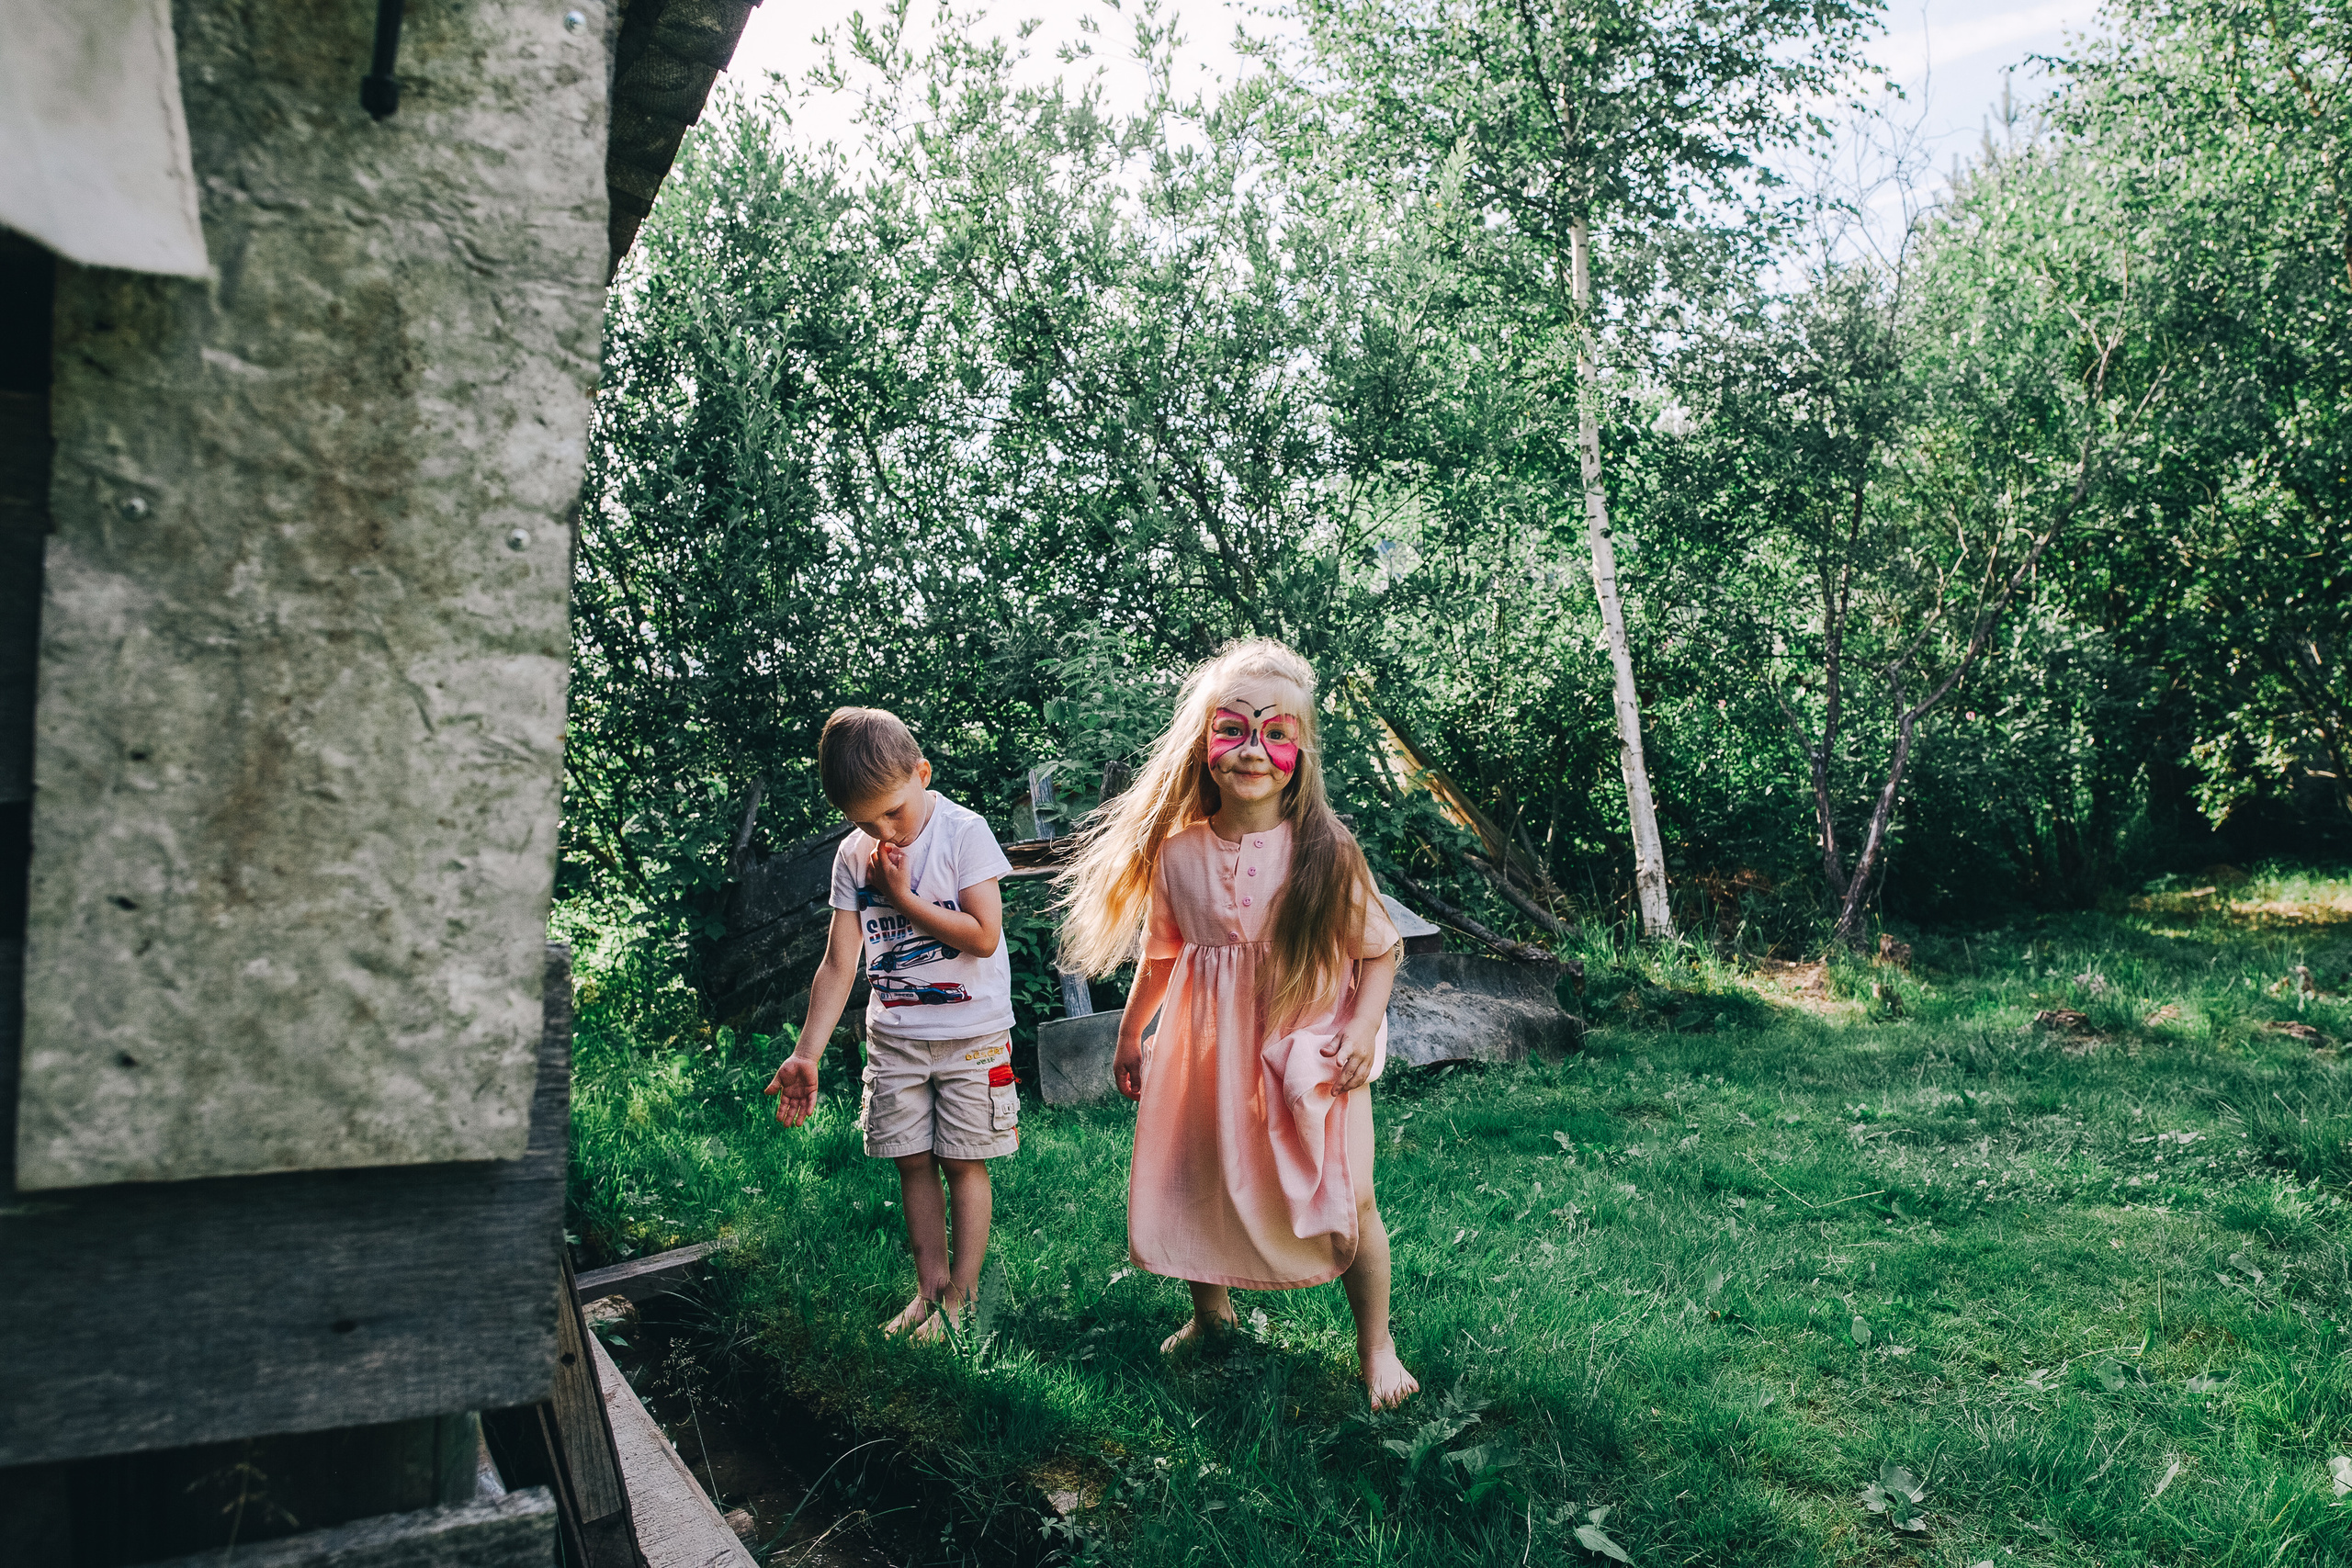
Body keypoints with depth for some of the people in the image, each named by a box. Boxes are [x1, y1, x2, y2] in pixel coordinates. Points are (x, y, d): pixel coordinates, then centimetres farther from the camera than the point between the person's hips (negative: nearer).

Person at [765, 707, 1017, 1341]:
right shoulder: (854, 856, 0)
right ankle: (929, 1287, 22)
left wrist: (904, 896, -17)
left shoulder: (964, 832, -13)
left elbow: (984, 934, -18)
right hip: (894, 1037, 4)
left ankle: (962, 1295, 13)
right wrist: (806, 1053, -5)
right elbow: (839, 964, 0)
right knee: (912, 1162, 9)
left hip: (970, 1032, -4)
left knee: (962, 1162, 3)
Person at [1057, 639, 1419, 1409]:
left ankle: (1375, 1344, 26)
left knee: (1347, 1200, 1)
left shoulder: (1326, 852, -14)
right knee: (1193, 1183, 15)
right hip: (1208, 1049, 3)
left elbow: (1380, 950, -5)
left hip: (1309, 1050, -3)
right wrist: (1129, 1035, 16)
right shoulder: (1177, 853, -7)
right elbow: (1161, 956, 8)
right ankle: (1210, 1313, 45)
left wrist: (1364, 1026, -19)